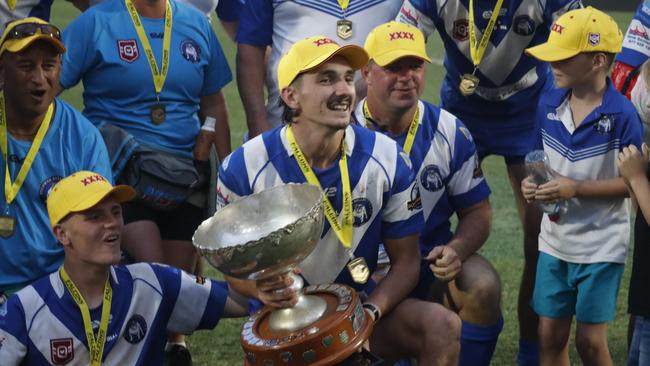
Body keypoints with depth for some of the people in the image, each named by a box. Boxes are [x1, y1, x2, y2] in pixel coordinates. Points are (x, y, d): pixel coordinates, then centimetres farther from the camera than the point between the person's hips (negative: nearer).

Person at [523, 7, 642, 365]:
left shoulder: (622, 116, -18)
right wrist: (532, 182, -7)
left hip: (601, 245, -5)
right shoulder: (548, 104, 0)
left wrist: (576, 189, -22)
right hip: (554, 241, 5)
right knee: (550, 335, 10)